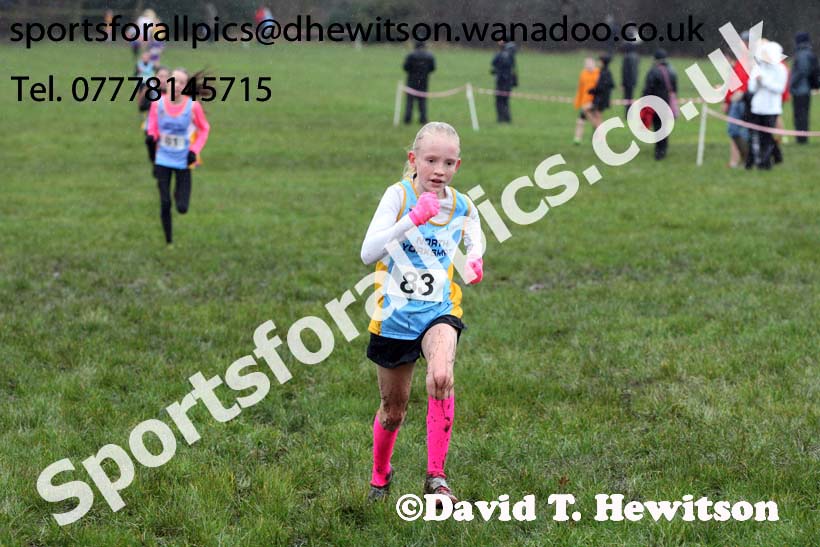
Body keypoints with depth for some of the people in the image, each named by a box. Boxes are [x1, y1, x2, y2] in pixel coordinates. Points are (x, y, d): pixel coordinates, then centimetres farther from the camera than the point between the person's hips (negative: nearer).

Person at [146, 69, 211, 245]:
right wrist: (151, 137, -20)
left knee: (182, 208, -3)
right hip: (163, 159, 1)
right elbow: (153, 128, 4)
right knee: (165, 204, 1)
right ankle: (168, 241, 19)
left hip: (183, 162, -1)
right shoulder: (158, 104, -7)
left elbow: (204, 129, 2)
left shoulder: (193, 106, -13)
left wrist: (195, 150, -10)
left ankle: (179, 192, 33)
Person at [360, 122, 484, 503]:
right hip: (394, 315, -1)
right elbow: (368, 253, -22)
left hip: (438, 311, 1)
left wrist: (474, 260, 0)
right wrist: (413, 218, -31)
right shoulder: (399, 196, -11)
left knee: (441, 376, -31)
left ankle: (436, 476, -25)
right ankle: (380, 476, 41)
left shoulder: (462, 206, 0)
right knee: (394, 409, 12)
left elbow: (474, 238, 24)